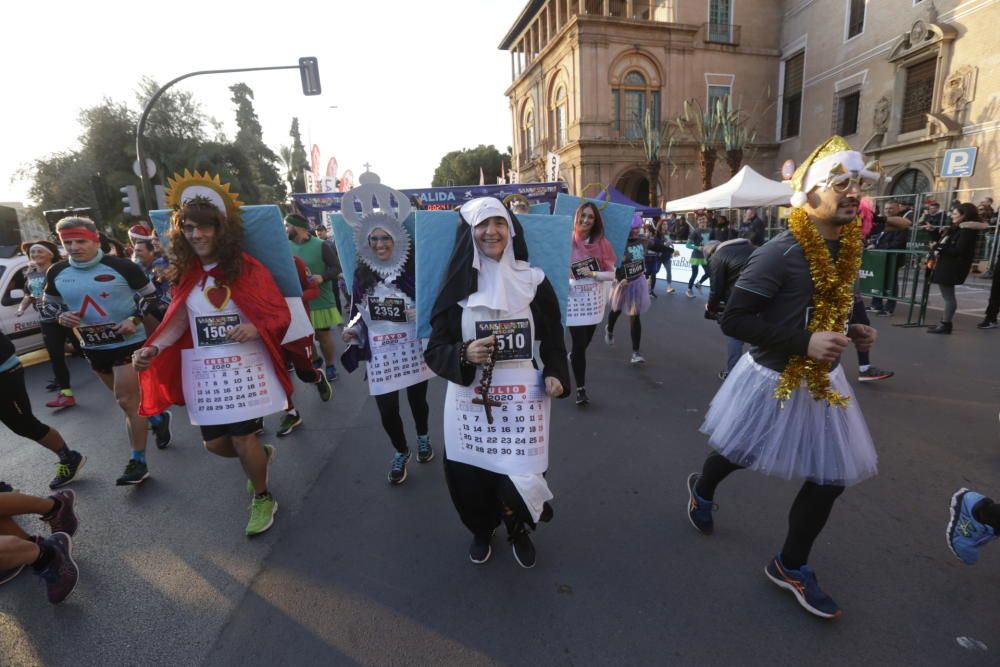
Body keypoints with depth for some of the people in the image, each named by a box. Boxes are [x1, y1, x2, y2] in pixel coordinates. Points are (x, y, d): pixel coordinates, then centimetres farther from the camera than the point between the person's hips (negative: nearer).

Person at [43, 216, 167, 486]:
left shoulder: (121, 266, -13)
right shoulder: (56, 273, 1)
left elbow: (151, 296, -5)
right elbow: (48, 304, 15)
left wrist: (135, 319, -19)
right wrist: (61, 316, -8)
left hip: (128, 342, -6)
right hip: (93, 346, 6)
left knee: (127, 401, -7)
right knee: (128, 399, 18)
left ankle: (138, 461, 1)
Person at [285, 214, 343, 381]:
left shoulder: (320, 245, -10)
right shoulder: (287, 246, 1)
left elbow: (337, 267, -10)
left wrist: (322, 277, -25)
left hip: (320, 298, -3)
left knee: (324, 333, 8)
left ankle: (330, 366, 24)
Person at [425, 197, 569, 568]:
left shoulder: (534, 281, 1)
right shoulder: (458, 285, -1)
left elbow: (552, 339, 8)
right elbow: (434, 349, -1)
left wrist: (555, 375, -9)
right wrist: (464, 355, -21)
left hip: (523, 399, 0)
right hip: (470, 401, 1)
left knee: (520, 477, 0)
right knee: (469, 475, 7)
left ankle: (519, 531, 38)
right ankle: (481, 531, 44)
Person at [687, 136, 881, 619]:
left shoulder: (846, 250, 3)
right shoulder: (779, 254, -23)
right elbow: (733, 320, -25)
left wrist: (852, 332, 0)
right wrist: (805, 343, -29)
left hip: (820, 380, 7)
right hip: (773, 380, -7)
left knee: (831, 479, 10)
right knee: (737, 456, 15)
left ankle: (790, 566, 31)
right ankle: (701, 490, 51)